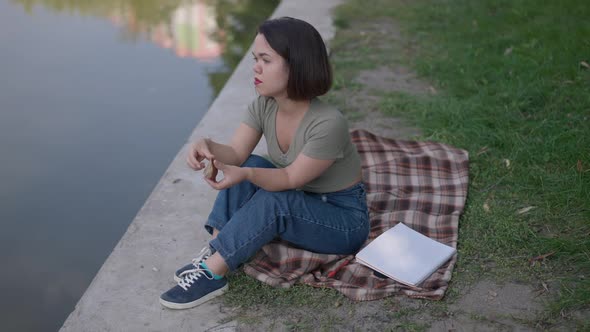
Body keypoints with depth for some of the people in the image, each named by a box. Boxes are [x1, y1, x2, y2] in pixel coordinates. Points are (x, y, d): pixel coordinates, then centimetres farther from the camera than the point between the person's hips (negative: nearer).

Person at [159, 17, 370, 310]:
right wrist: (208, 146, -36)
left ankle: (211, 274, -24)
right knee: (251, 165, -16)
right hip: (297, 204, 7)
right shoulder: (263, 105, -10)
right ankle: (213, 252, -19)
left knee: (273, 201, -31)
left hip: (344, 220, -6)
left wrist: (245, 175, -42)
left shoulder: (328, 123, -31)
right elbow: (236, 154, -14)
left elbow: (291, 179, -25)